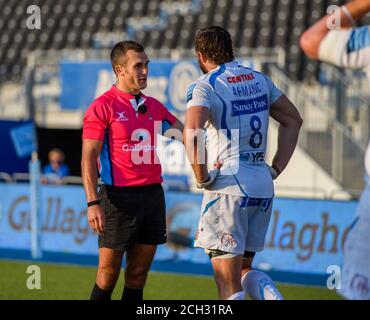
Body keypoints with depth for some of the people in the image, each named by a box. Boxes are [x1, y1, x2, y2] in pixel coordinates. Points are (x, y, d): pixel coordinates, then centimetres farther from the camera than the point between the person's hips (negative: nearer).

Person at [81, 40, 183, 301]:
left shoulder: (154, 106, 12)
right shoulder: (102, 107, -6)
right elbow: (88, 159, -9)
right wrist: (93, 203, -17)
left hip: (152, 194, 6)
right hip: (119, 198, -6)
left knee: (138, 274, 7)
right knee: (108, 274, -2)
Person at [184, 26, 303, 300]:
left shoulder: (205, 86, -7)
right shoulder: (259, 79, 13)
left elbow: (191, 131, -25)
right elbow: (293, 120, 21)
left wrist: (202, 176, -12)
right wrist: (275, 169, 18)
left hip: (228, 186, -6)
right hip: (263, 186, 6)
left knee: (229, 286, -2)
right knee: (244, 270, 20)